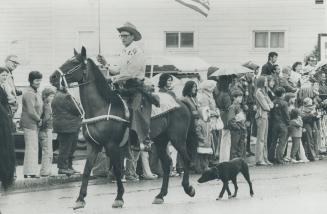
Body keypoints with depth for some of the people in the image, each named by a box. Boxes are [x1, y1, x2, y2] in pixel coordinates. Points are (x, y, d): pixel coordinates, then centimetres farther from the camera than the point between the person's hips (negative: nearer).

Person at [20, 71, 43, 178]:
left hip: (35, 124, 10)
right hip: (29, 124, -10)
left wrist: (39, 119, 10)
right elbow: (31, 111, -21)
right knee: (31, 148, -9)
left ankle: (32, 171, 17)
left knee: (34, 148, 12)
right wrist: (39, 120, -10)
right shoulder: (29, 94, -16)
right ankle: (29, 173, -7)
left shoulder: (36, 93, 17)